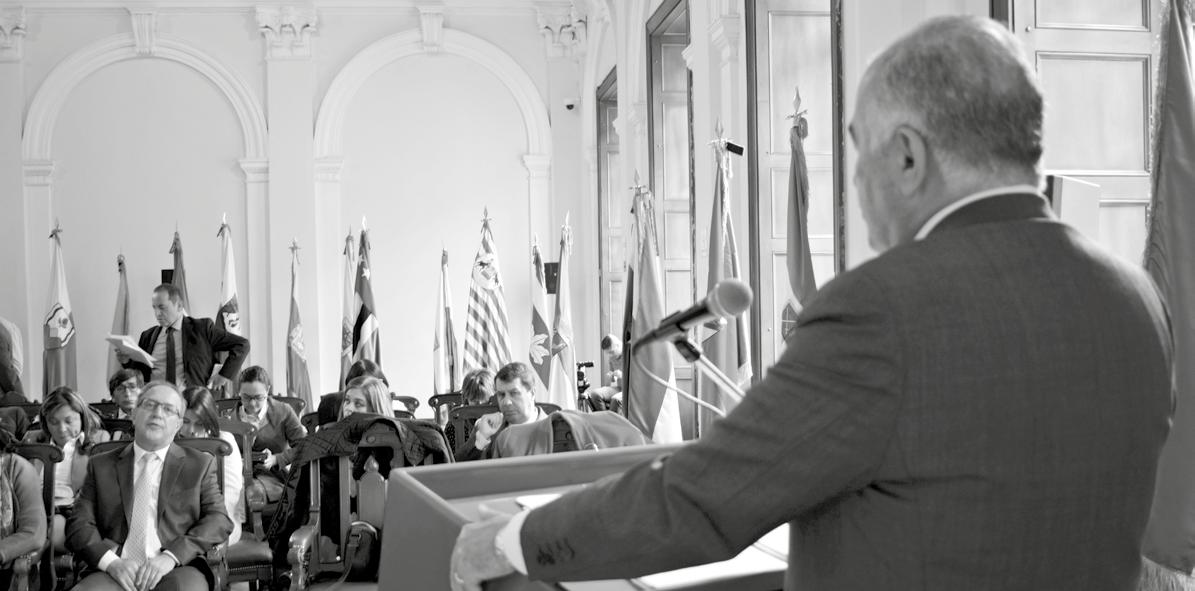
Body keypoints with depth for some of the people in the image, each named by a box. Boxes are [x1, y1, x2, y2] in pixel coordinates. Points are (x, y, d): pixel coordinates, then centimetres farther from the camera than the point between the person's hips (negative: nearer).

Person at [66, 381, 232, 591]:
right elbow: (79, 524, 9)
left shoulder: (200, 465, 14)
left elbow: (219, 520, 4)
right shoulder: (101, 465, 17)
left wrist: (171, 557, -12)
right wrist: (111, 562, -11)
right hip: (115, 571, 1)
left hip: (176, 571, -1)